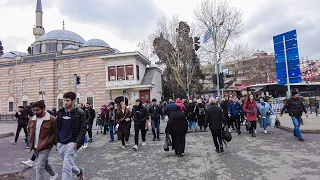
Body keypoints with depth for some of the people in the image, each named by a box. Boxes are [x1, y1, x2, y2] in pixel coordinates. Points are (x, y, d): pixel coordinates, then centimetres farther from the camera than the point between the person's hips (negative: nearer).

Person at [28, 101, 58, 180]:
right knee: (44, 162, 23)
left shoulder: (52, 119, -16)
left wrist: (47, 143, -15)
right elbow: (30, 132, 17)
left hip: (45, 147, -7)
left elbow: (55, 133, -12)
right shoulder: (32, 119, 4)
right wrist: (31, 143, 9)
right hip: (35, 147, 7)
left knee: (39, 167, -8)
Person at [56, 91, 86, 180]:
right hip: (60, 143, 6)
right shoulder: (60, 112, 8)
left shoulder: (80, 113, -8)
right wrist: (57, 140, 6)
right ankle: (80, 171, 44)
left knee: (66, 167, -7)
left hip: (71, 143, -6)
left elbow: (83, 129, -10)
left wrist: (77, 142, -17)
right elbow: (57, 127, 14)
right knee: (68, 165, 18)